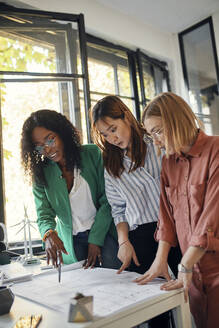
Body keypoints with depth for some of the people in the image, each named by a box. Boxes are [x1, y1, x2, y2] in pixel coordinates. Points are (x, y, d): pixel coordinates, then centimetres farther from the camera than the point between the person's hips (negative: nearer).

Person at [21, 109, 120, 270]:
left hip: (104, 233, -1)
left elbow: (107, 200, -7)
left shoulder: (92, 154, -7)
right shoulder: (41, 173, -2)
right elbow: (44, 214, -5)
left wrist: (96, 239, -12)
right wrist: (49, 233, -28)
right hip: (71, 243, 1)